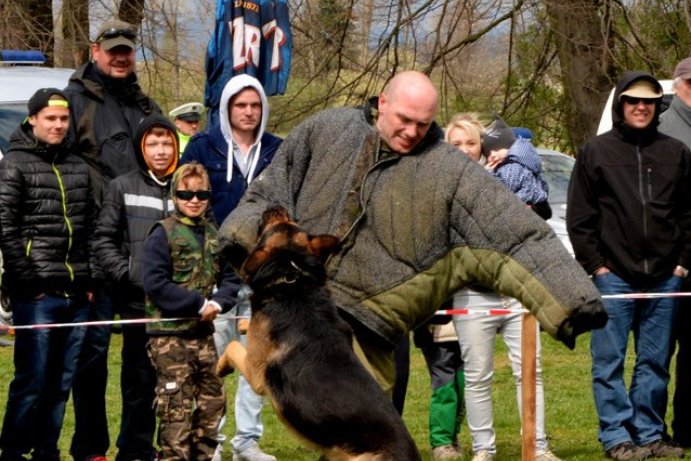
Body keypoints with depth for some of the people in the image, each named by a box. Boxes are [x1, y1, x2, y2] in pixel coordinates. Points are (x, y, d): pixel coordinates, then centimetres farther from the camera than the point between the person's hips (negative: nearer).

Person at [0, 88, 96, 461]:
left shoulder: (78, 167, 16)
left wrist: (90, 282, 10)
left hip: (77, 294, 6)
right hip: (37, 294, -6)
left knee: (63, 381, 8)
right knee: (32, 379, -6)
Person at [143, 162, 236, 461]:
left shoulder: (213, 235, 11)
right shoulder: (163, 234, -7)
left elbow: (230, 279, 12)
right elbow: (155, 284, -15)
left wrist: (217, 302, -10)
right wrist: (198, 304, -16)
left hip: (203, 334, 6)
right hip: (169, 335, -6)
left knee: (212, 400, 11)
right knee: (177, 407, -5)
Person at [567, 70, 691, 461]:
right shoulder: (596, 153, 3)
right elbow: (579, 218, 2)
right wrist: (595, 265, -4)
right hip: (613, 276, -2)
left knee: (656, 362, 7)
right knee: (610, 362, -2)